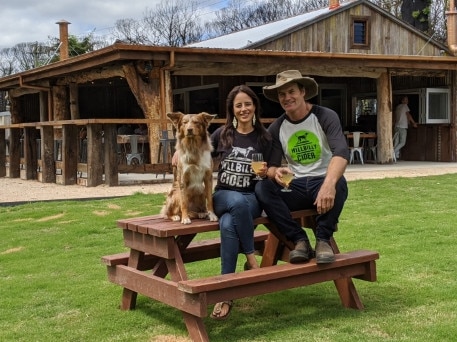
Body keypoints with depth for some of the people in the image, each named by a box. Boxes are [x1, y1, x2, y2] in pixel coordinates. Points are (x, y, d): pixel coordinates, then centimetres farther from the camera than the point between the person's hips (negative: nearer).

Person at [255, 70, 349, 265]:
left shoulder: (326, 117, -8)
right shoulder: (276, 128, 4)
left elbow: (341, 152, -24)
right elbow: (271, 166, 1)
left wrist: (328, 185, -44)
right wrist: (275, 173, -27)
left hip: (323, 182, -3)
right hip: (295, 188, 3)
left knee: (338, 183, -37)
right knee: (262, 187, -24)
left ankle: (323, 239, -19)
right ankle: (299, 240, -20)